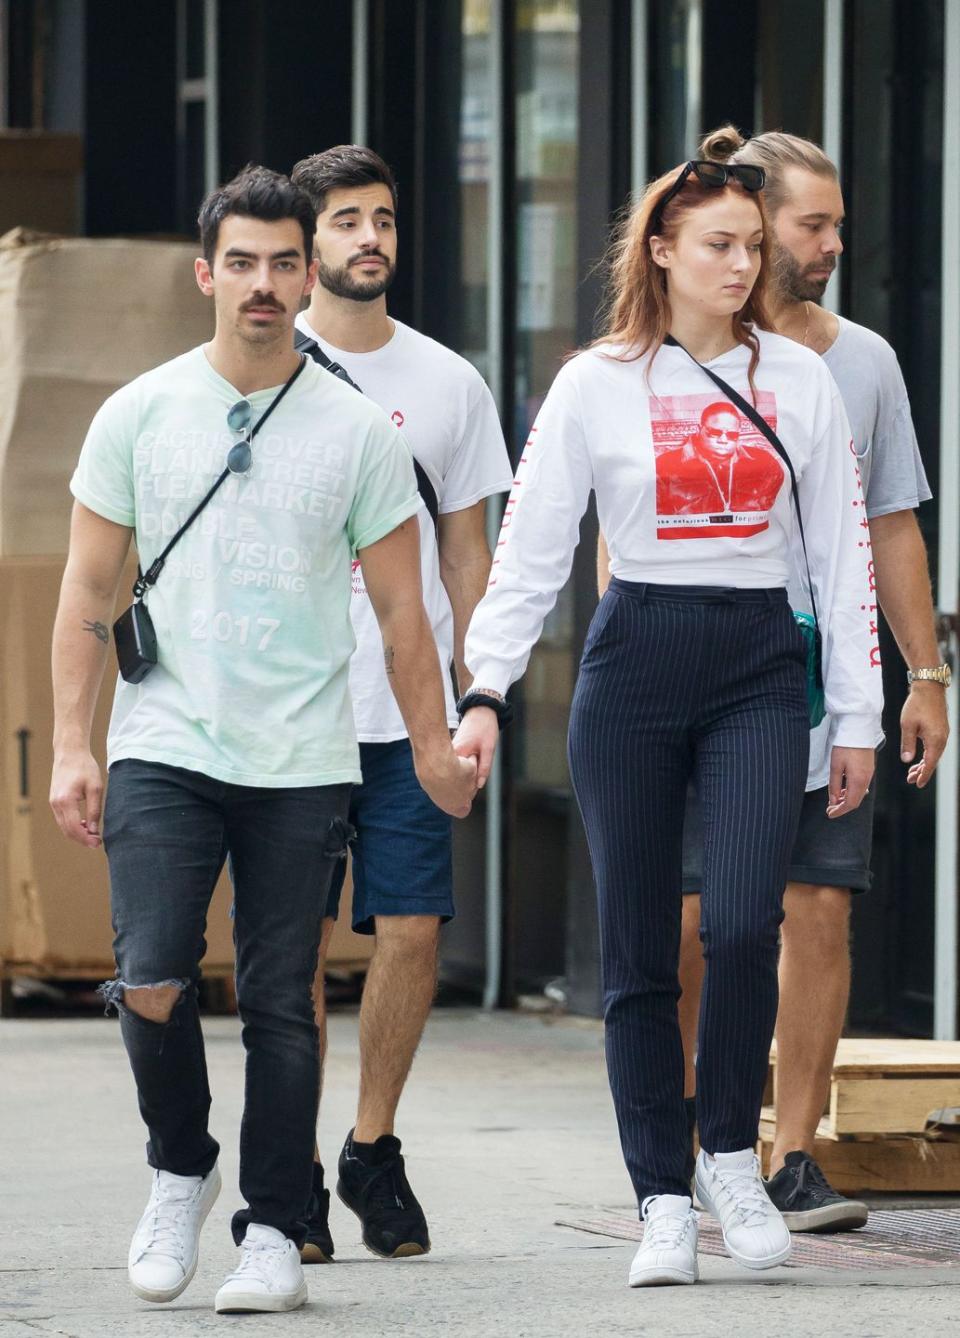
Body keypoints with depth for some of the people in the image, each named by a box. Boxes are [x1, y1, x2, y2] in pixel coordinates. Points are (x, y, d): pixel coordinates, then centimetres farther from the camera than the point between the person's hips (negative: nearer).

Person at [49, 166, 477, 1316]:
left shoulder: (357, 431, 3)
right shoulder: (139, 415, 4)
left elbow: (399, 608, 9)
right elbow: (86, 595, 8)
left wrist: (433, 748, 8)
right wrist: (70, 747, 2)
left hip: (302, 763, 0)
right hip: (165, 747, 0)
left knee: (281, 1007, 1)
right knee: (151, 981, -13)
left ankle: (274, 1232, 11)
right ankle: (179, 1168, 12)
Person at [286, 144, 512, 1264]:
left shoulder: (448, 384, 9)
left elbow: (464, 552, 13)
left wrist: (472, 697, 7)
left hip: (411, 711, 2)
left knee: (412, 930, -3)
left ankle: (373, 1151, 14)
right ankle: (294, 1175, 7)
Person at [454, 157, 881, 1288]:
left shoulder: (799, 379, 6)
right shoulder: (596, 385, 1)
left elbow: (841, 551, 9)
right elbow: (529, 548, 1)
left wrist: (857, 713, 6)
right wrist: (485, 690, -9)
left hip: (760, 663, 1)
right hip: (635, 657, 0)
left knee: (742, 923, -16)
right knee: (638, 950, 0)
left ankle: (732, 1154, 4)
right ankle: (664, 1201, 6)